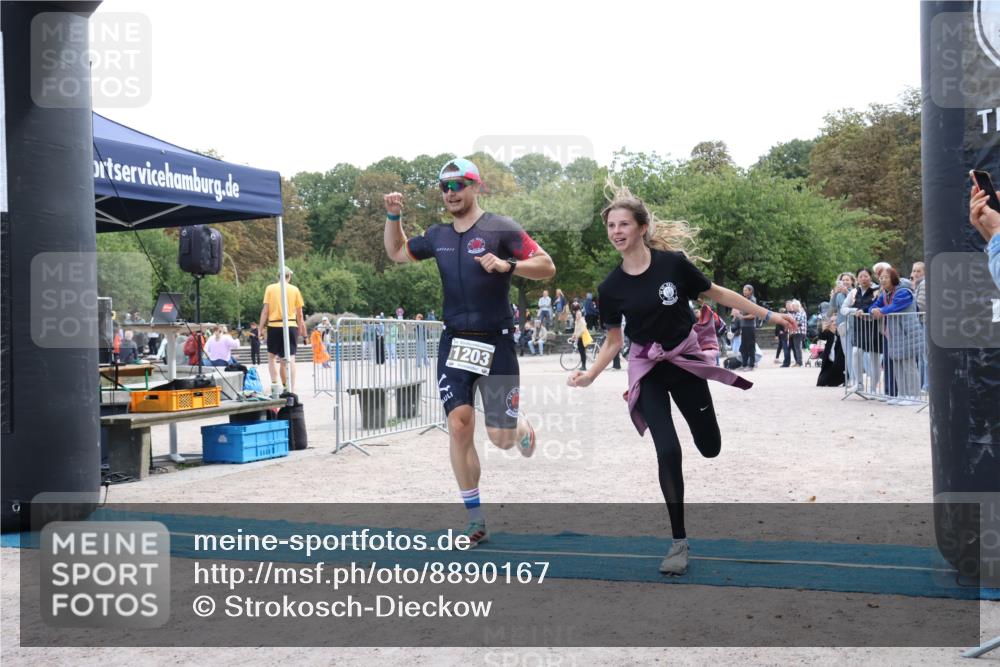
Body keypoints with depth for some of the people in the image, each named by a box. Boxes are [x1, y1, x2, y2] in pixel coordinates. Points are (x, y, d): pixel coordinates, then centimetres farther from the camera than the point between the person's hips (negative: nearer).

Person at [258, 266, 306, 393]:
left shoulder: (270, 288, 3)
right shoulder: (295, 290, 5)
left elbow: (265, 311, -1)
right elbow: (299, 314, 7)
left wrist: (261, 328, 4)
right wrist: (303, 331, 14)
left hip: (274, 326, 0)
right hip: (291, 326, 0)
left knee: (272, 356, 17)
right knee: (290, 358, -1)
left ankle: (274, 383, 6)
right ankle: (291, 389, -7)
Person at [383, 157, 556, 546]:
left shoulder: (500, 229, -6)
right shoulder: (438, 236, 10)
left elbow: (547, 268, -11)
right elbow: (396, 253, 25)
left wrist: (507, 264, -27)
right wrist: (393, 216, 9)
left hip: (496, 343, -4)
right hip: (454, 343, 4)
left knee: (501, 438, -5)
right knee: (459, 427, -4)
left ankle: (522, 427, 35)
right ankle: (476, 522, 6)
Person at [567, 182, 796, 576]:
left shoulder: (673, 263, -14)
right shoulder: (611, 287, -9)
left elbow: (717, 295, -2)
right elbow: (614, 340, 0)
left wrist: (768, 315, 1)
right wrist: (591, 375, -15)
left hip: (686, 360, 0)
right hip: (647, 369, 0)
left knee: (710, 448, 9)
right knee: (668, 451, -12)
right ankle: (679, 541, 1)